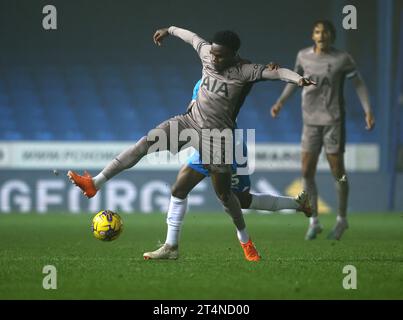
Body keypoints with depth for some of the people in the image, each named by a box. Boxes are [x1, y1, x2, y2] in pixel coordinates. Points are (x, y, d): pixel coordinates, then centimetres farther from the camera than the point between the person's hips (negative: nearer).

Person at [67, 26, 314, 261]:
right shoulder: (207, 53, -2)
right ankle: (95, 183, -14)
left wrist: (297, 78, -48)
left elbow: (275, 71, -30)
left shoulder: (244, 71, -17)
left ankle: (245, 239, 25)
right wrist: (169, 30, 33)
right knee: (145, 143, -12)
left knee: (224, 193, 2)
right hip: (191, 121, 4)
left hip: (218, 136, -4)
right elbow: (191, 35, 17)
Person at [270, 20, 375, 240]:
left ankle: (342, 219, 21)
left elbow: (359, 84, -1)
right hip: (311, 122, 3)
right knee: (307, 173, -1)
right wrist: (280, 102, 8)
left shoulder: (342, 59, -8)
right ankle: (314, 222, 14)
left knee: (337, 171, 1)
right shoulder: (304, 55, 2)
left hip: (334, 121, -3)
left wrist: (368, 111, -10)